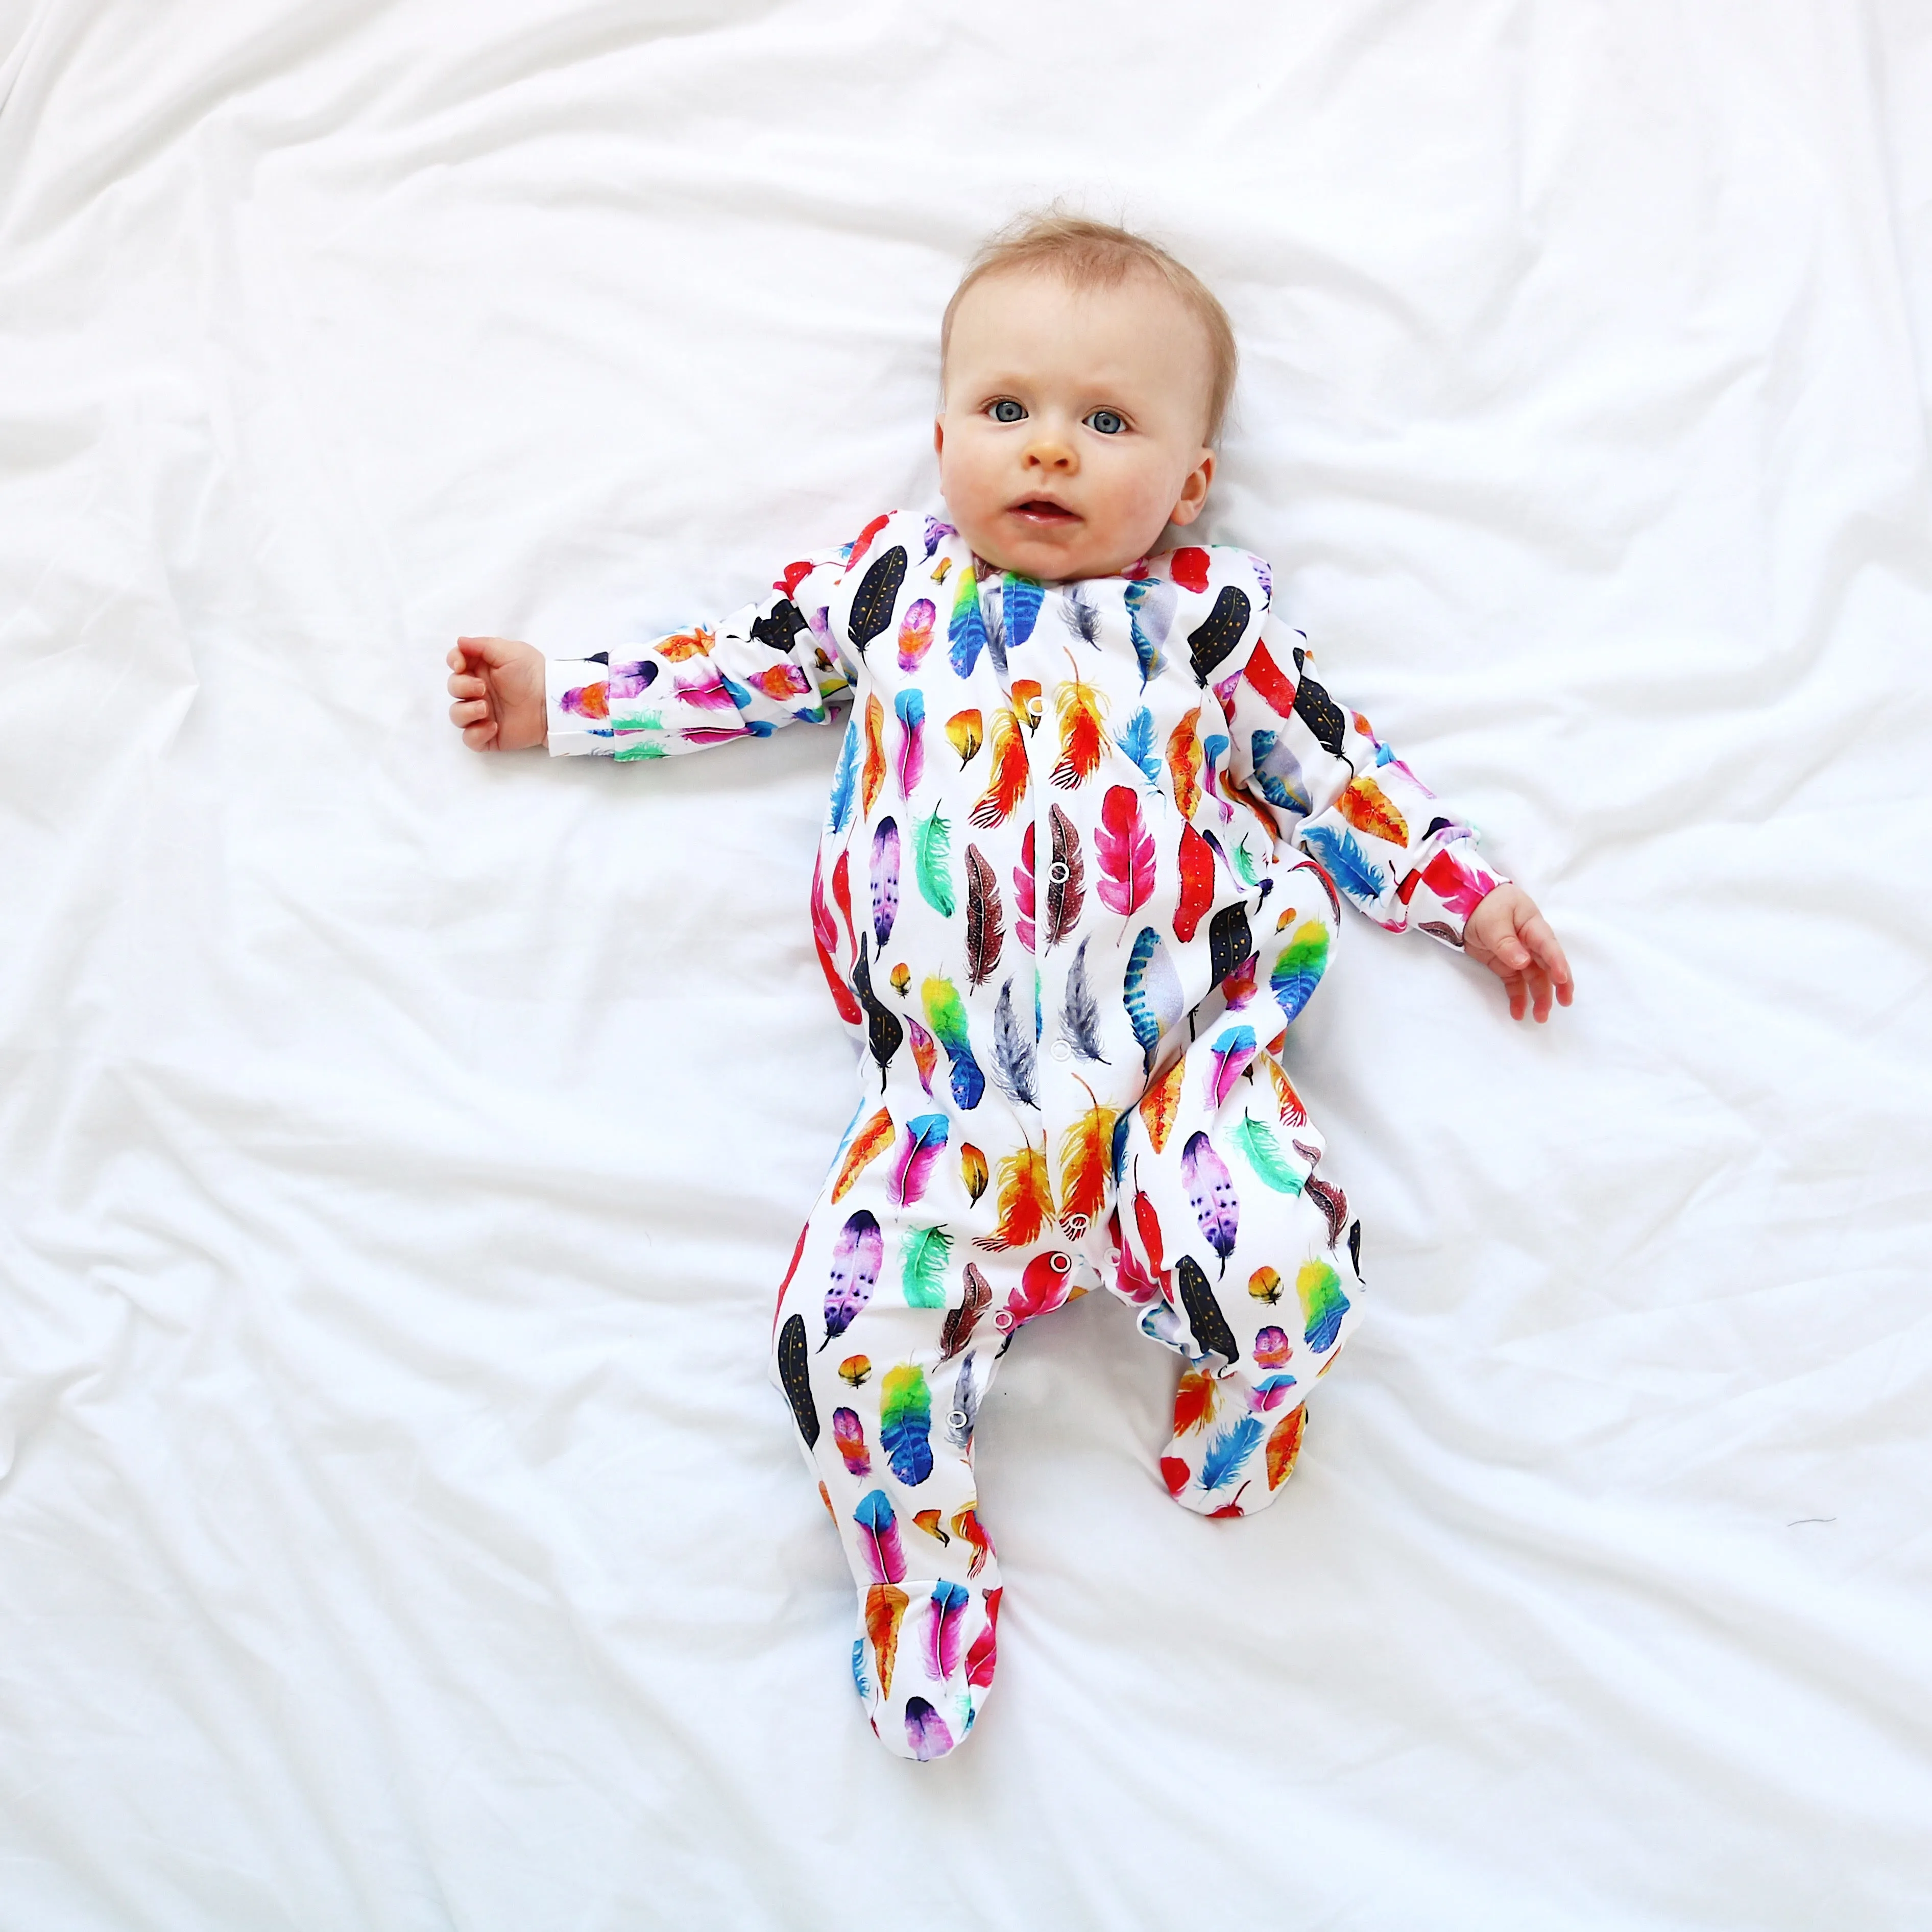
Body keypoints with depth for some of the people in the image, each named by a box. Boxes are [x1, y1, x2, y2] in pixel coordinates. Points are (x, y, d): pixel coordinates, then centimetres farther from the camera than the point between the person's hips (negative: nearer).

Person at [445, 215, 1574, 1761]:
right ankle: (928, 1579, 15)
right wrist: (560, 700, 28)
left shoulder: (1214, 614, 14)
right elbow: (743, 669, 26)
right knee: (846, 1336, -11)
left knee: (1290, 1270, -21)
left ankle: (1235, 1399, 15)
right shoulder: (889, 581, 16)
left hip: (1177, 1065, -1)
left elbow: (1332, 763, 18)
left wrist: (1466, 888, 15)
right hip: (951, 1104, 1)